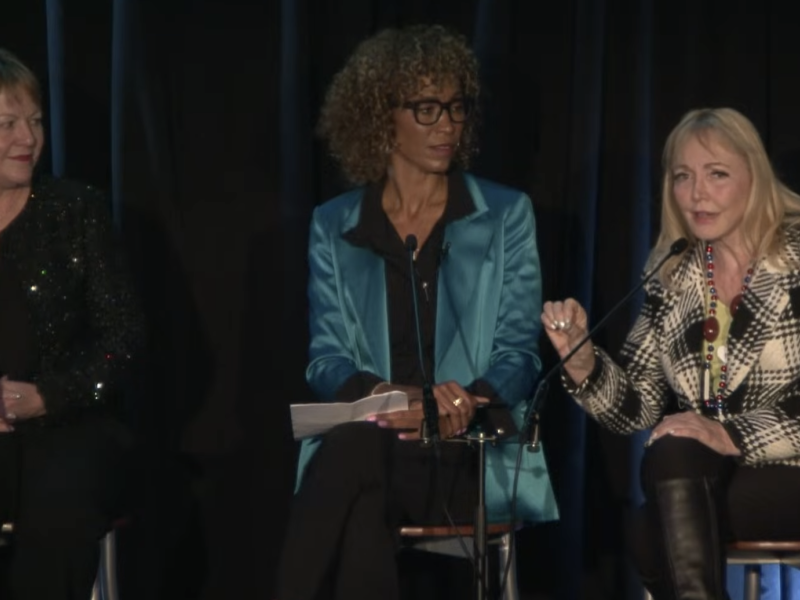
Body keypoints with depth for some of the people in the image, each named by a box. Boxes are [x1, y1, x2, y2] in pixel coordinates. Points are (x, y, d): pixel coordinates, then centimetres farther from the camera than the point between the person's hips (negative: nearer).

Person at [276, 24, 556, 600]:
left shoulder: (506, 216, 9)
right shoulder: (333, 226, 13)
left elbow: (519, 353, 2)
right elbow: (326, 359, 4)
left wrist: (466, 403, -21)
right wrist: (388, 396, -19)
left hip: (471, 456, -1)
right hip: (363, 445, 2)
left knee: (352, 455, -36)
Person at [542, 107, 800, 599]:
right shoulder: (672, 277, 8)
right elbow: (638, 410, 7)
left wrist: (732, 435, -23)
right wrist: (581, 360, -10)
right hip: (698, 486, 3)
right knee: (655, 533, -29)